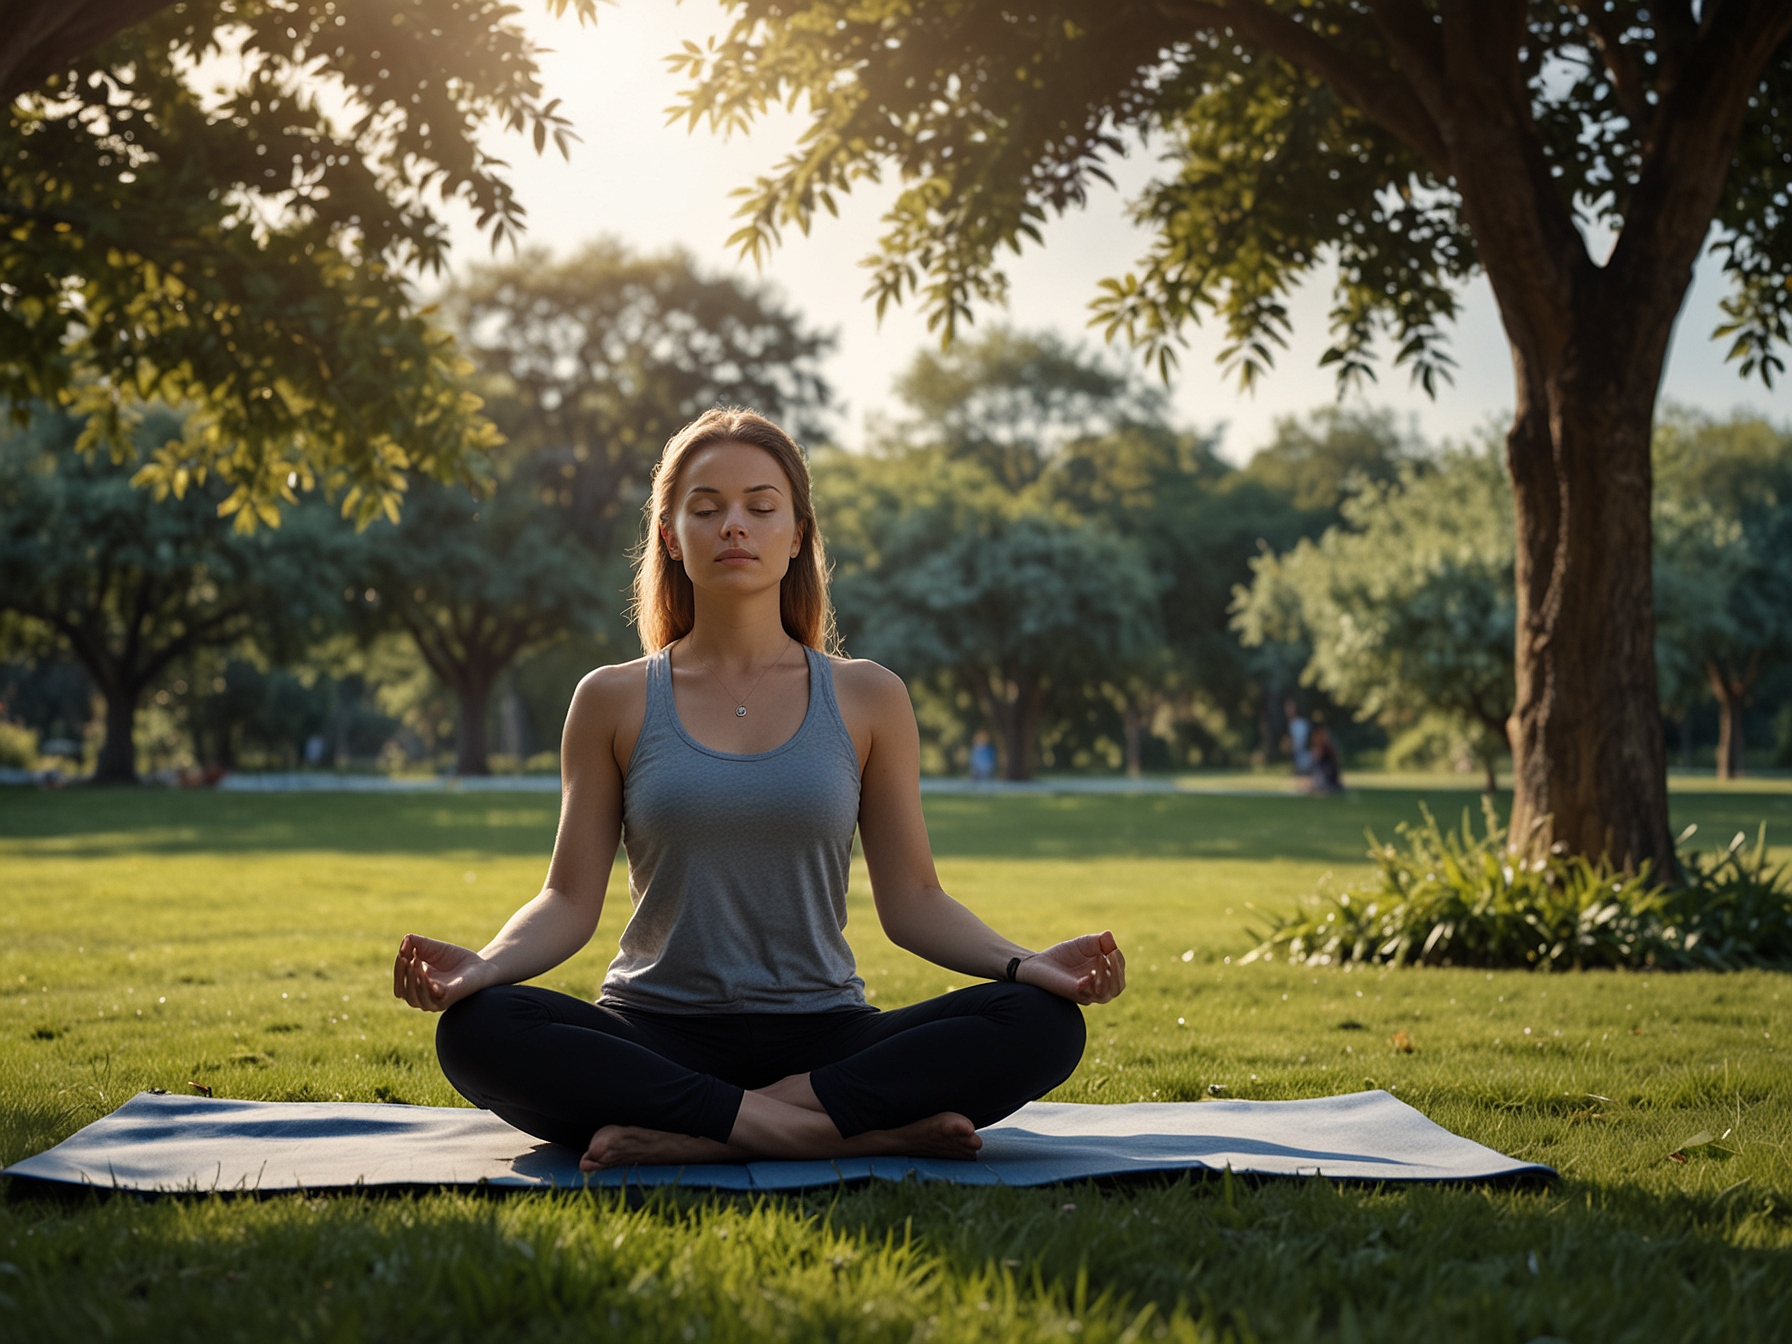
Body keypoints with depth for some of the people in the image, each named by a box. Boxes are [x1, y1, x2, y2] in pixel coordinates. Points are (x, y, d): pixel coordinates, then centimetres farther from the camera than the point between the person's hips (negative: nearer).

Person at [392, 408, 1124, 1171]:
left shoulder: (867, 701, 8)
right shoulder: (614, 702, 7)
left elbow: (911, 900, 6)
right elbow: (570, 899, 4)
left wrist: (1027, 963, -11)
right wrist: (483, 964, -17)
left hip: (821, 1039, 1)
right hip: (657, 1036, -1)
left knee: (1043, 1024, -25)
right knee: (477, 1030, -32)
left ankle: (693, 1138, -27)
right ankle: (867, 1130, -31)